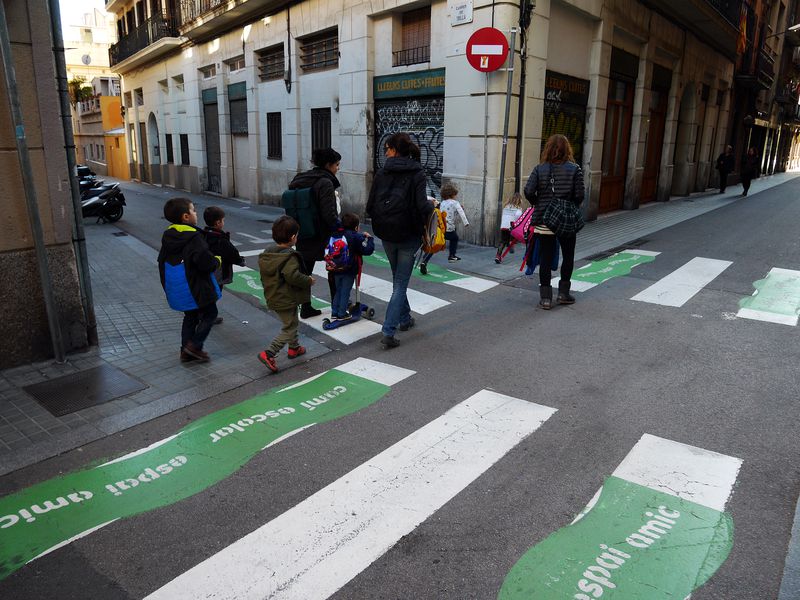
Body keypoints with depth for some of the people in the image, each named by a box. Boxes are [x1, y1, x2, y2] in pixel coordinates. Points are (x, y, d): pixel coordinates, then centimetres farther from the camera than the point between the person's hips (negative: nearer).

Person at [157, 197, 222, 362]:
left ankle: (186, 351, 24)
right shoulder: (193, 238, -21)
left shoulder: (168, 236, 6)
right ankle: (194, 346, 4)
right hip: (196, 289, -8)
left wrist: (166, 284, 25)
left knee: (190, 317, 20)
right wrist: (217, 261, -6)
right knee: (210, 313, 9)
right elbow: (207, 262, -28)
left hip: (177, 290, 8)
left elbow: (162, 261, 15)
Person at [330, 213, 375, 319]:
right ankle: (342, 313, 8)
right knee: (345, 291, 4)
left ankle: (334, 311, 22)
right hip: (350, 270, -5)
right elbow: (367, 250, -16)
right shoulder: (357, 237, -13)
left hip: (337, 269, 5)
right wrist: (369, 238, -3)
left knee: (337, 290, 17)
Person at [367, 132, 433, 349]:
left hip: (386, 235, 3)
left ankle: (404, 319, 37)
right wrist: (433, 210, 0)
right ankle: (388, 332, -5)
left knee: (397, 279, 23)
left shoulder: (382, 173, 0)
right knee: (400, 283, 3)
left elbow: (370, 206, -1)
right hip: (408, 235, -3)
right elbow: (422, 206, -21)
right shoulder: (417, 173, -9)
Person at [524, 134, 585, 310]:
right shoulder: (574, 169, -4)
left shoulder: (539, 169, -2)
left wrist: (538, 204, 7)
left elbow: (528, 192, -11)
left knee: (545, 258, 6)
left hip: (543, 221, 1)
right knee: (568, 256, 17)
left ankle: (545, 297, 7)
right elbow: (579, 196, -9)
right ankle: (563, 292, 22)